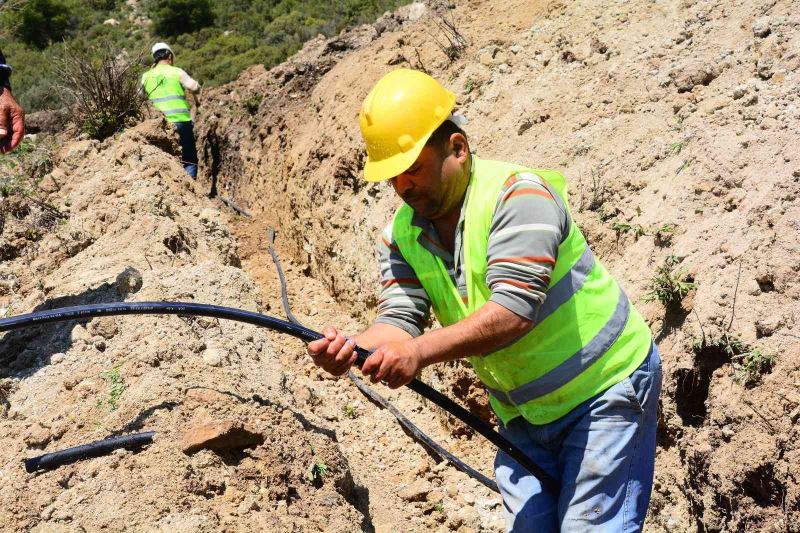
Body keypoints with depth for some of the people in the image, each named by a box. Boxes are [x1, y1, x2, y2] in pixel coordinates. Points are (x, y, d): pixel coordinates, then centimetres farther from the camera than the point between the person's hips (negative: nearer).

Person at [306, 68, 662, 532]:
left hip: (606, 390, -6)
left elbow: (514, 309, -34)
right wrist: (352, 348, -35)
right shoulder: (402, 236, -3)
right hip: (523, 414, 6)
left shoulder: (517, 194, -24)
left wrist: (421, 351, -44)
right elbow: (399, 318, -14)